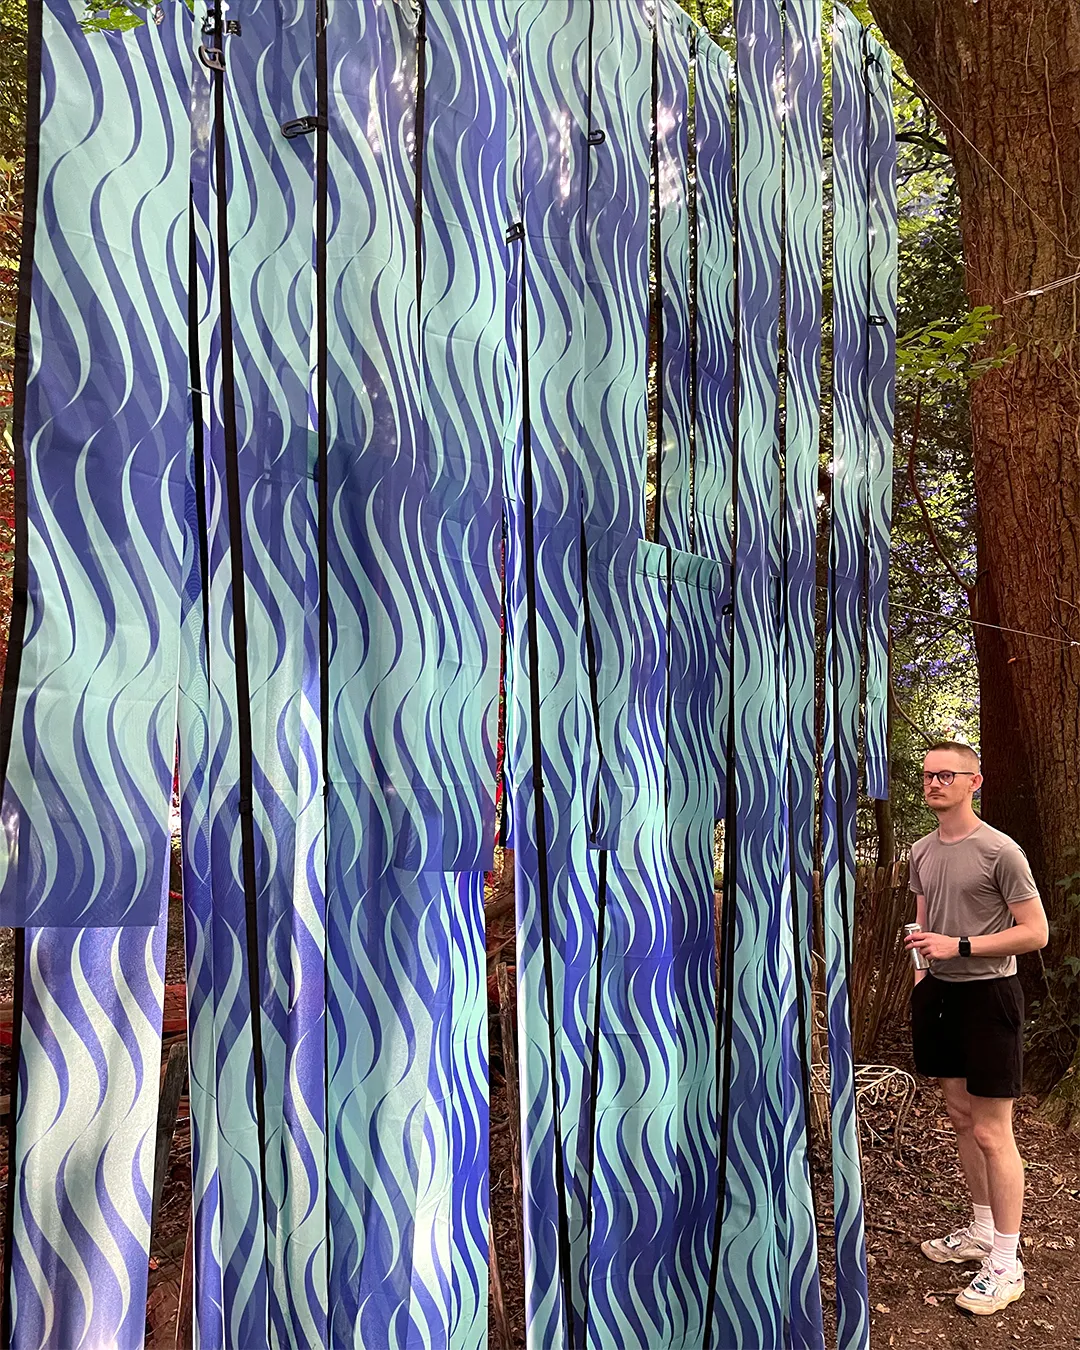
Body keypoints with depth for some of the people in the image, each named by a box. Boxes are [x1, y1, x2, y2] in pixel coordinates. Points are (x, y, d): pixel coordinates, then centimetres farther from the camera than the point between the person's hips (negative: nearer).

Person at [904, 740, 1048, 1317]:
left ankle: (1006, 1263, 12)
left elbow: (1035, 933, -13)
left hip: (987, 994, -7)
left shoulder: (1000, 851, -13)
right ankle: (982, 1232, 32)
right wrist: (923, 972, 9)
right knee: (961, 1119, 16)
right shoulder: (922, 852, 8)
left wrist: (959, 947, -20)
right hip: (938, 992, 7)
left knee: (991, 1133, -1)